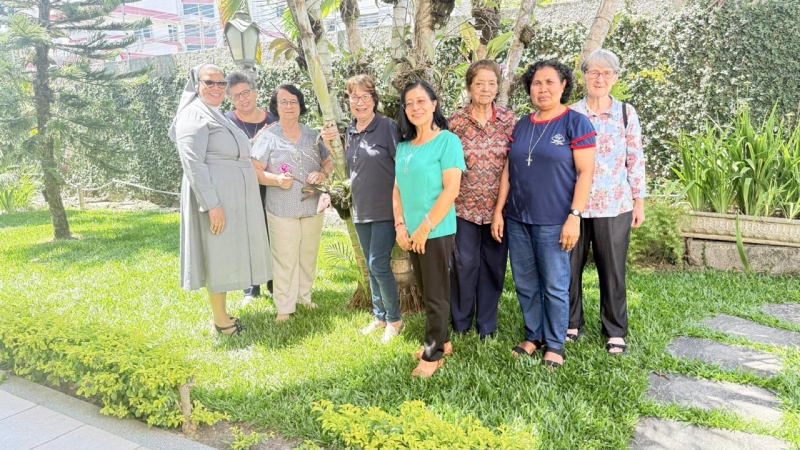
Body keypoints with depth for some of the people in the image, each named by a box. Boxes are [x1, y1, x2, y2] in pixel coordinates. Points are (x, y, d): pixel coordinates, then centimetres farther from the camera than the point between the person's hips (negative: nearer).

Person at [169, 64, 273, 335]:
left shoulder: (218, 116, 21)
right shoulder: (194, 114, -10)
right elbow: (193, 163, -19)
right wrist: (212, 204, -24)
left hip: (233, 198, 10)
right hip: (215, 198, -10)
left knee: (227, 256, 14)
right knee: (218, 256, -3)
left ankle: (222, 313, 24)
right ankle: (220, 320, 7)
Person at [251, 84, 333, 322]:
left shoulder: (312, 135, 8)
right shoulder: (268, 137, -4)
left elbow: (329, 161, 13)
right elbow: (255, 171, -7)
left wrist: (323, 174, -9)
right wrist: (277, 180, -24)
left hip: (313, 206, 4)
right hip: (282, 210, -4)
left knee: (309, 256, 15)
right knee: (285, 259, -2)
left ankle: (304, 297, 31)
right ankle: (284, 307, 8)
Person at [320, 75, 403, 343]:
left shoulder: (388, 127, -10)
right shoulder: (349, 132, 10)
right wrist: (331, 145, 3)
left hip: (385, 209, -7)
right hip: (361, 210, 7)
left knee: (378, 264, -7)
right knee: (372, 267, 14)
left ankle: (394, 319, 11)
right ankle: (380, 316, 29)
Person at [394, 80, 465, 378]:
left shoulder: (447, 141, -9)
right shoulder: (403, 146, 11)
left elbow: (451, 190, -15)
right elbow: (398, 189, 11)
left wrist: (425, 228, -16)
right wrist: (400, 225, -1)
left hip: (437, 231, -7)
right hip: (411, 233, 7)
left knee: (436, 295, 2)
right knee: (425, 291, 15)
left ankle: (433, 355, 15)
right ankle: (440, 341, 31)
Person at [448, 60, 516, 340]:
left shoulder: (509, 120, 1)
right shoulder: (455, 121, -2)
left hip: (498, 206, 1)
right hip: (464, 205, -1)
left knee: (493, 264, 9)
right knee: (465, 263, 5)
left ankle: (487, 324, 25)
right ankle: (461, 323, 24)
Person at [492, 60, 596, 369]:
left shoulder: (575, 122, -4)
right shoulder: (521, 125, 11)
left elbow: (585, 172, -9)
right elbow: (508, 171, 12)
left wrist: (574, 216, -15)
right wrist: (499, 211, 7)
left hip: (553, 222, -5)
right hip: (518, 220, 5)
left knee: (554, 286, 4)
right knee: (525, 284, 12)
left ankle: (555, 344, 20)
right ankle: (533, 335, 29)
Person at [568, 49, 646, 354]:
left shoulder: (626, 113, 4)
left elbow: (636, 160, 5)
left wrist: (639, 201, 3)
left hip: (614, 205, 0)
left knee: (613, 269, 6)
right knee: (570, 267, 7)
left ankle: (615, 331, 21)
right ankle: (571, 323, 25)